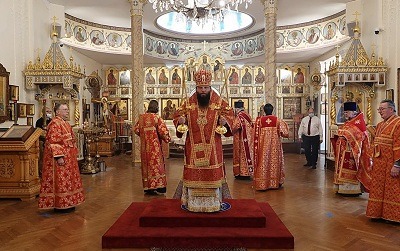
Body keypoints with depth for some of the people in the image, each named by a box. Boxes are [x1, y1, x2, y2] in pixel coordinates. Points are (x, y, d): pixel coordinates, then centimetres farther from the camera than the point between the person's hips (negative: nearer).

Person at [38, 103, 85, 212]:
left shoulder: (65, 123, 15)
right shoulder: (55, 124, -15)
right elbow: (53, 142, -21)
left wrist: (74, 154, 18)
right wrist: (59, 157, -25)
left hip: (69, 157, 10)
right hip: (61, 158, -10)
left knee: (67, 179, 14)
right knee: (60, 180, -2)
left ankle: (67, 203, 23)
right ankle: (59, 205, 8)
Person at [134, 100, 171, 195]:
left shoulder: (141, 117, 3)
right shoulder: (157, 118, -12)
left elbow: (136, 129, 10)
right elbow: (163, 131, -15)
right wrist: (167, 139, 3)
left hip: (145, 146, 5)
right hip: (154, 146, -5)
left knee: (146, 165, 11)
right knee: (156, 164, 4)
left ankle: (147, 187, 17)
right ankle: (157, 185, 5)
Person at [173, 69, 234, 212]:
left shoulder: (219, 102, 1)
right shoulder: (188, 103, 4)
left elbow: (229, 113, 8)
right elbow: (178, 114, 10)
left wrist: (225, 121, -14)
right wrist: (180, 120, -13)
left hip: (212, 146, 0)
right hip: (193, 146, 1)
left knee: (213, 172, 5)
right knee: (193, 173, 5)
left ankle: (213, 202, 19)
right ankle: (192, 202, 19)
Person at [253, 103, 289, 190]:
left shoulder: (259, 120, -6)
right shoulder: (277, 120, -5)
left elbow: (256, 134, -1)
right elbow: (284, 132, -1)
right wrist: (285, 124, 17)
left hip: (263, 145, -1)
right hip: (275, 145, 1)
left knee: (263, 162, 4)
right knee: (274, 161, 12)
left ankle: (262, 184, 5)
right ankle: (275, 183, 21)